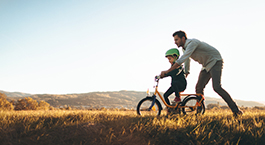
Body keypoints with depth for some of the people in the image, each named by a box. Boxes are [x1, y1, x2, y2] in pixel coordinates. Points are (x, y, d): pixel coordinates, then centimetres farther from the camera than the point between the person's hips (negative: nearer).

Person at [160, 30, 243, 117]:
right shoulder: (184, 48, 6)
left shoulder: (192, 43, -24)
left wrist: (167, 71, -34)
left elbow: (181, 60, -34)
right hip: (206, 66, 9)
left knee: (217, 87, -22)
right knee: (198, 88, 0)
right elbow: (186, 62, 19)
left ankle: (235, 110, -12)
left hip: (215, 62, -9)